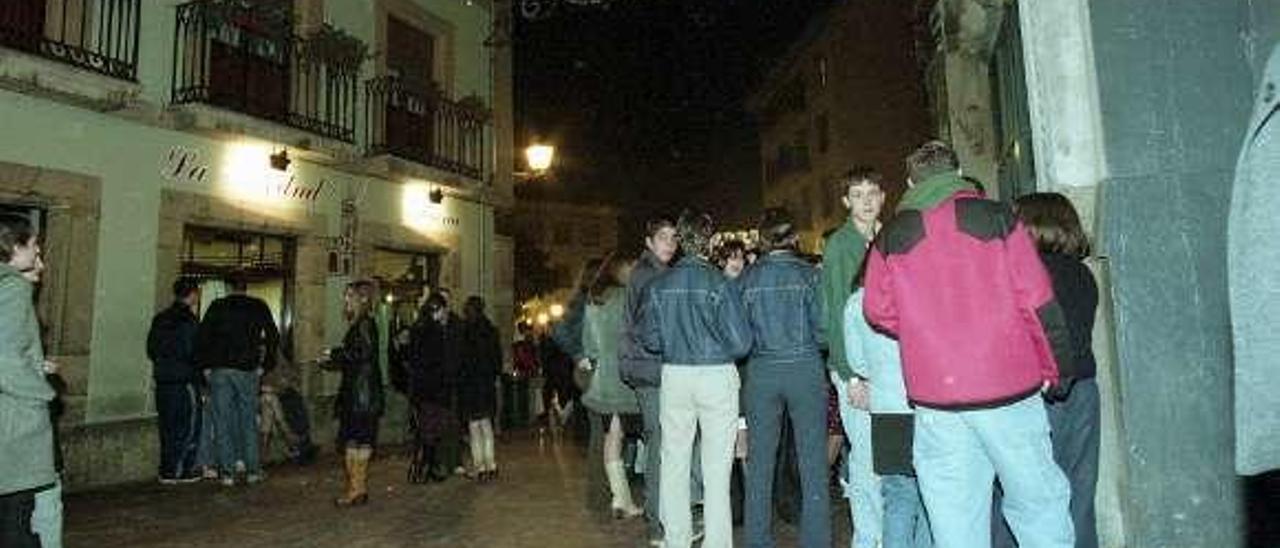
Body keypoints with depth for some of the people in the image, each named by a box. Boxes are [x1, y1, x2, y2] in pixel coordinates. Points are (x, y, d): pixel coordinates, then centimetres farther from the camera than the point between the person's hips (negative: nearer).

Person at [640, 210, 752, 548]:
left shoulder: (659, 285, 0)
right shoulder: (718, 283, -11)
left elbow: (650, 339, 3)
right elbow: (741, 342, -11)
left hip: (674, 377, 3)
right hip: (717, 377, -3)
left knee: (673, 462, 12)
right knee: (716, 467, 4)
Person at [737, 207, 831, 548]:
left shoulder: (747, 279, 0)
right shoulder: (808, 274, -5)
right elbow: (823, 330, -6)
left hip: (761, 372, 2)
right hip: (805, 369, -2)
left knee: (760, 462, 11)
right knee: (813, 463, 6)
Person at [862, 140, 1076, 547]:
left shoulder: (891, 238, 4)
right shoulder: (996, 218, 0)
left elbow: (877, 311, 3)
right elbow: (1037, 302, -2)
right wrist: (1053, 370, 8)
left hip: (934, 396, 1)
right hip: (1010, 390, -1)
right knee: (1038, 503, 12)